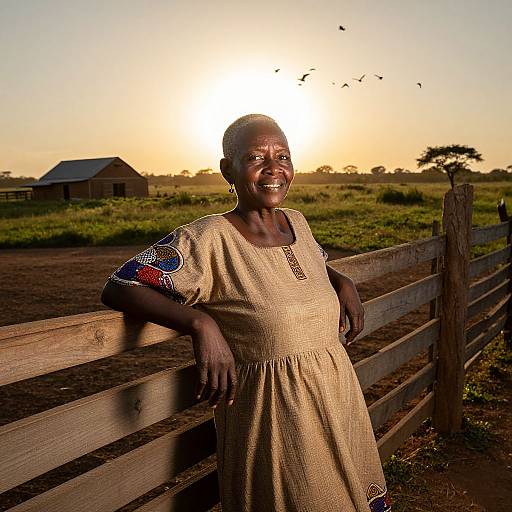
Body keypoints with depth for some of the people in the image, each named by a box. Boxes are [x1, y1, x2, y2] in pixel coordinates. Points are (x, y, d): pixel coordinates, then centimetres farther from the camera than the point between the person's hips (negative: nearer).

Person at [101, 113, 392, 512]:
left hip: (337, 395, 7)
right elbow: (117, 288, -20)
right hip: (272, 415, -7)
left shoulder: (297, 222, 2)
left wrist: (344, 283, 4)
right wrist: (201, 322, -33)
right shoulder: (209, 238, -18)